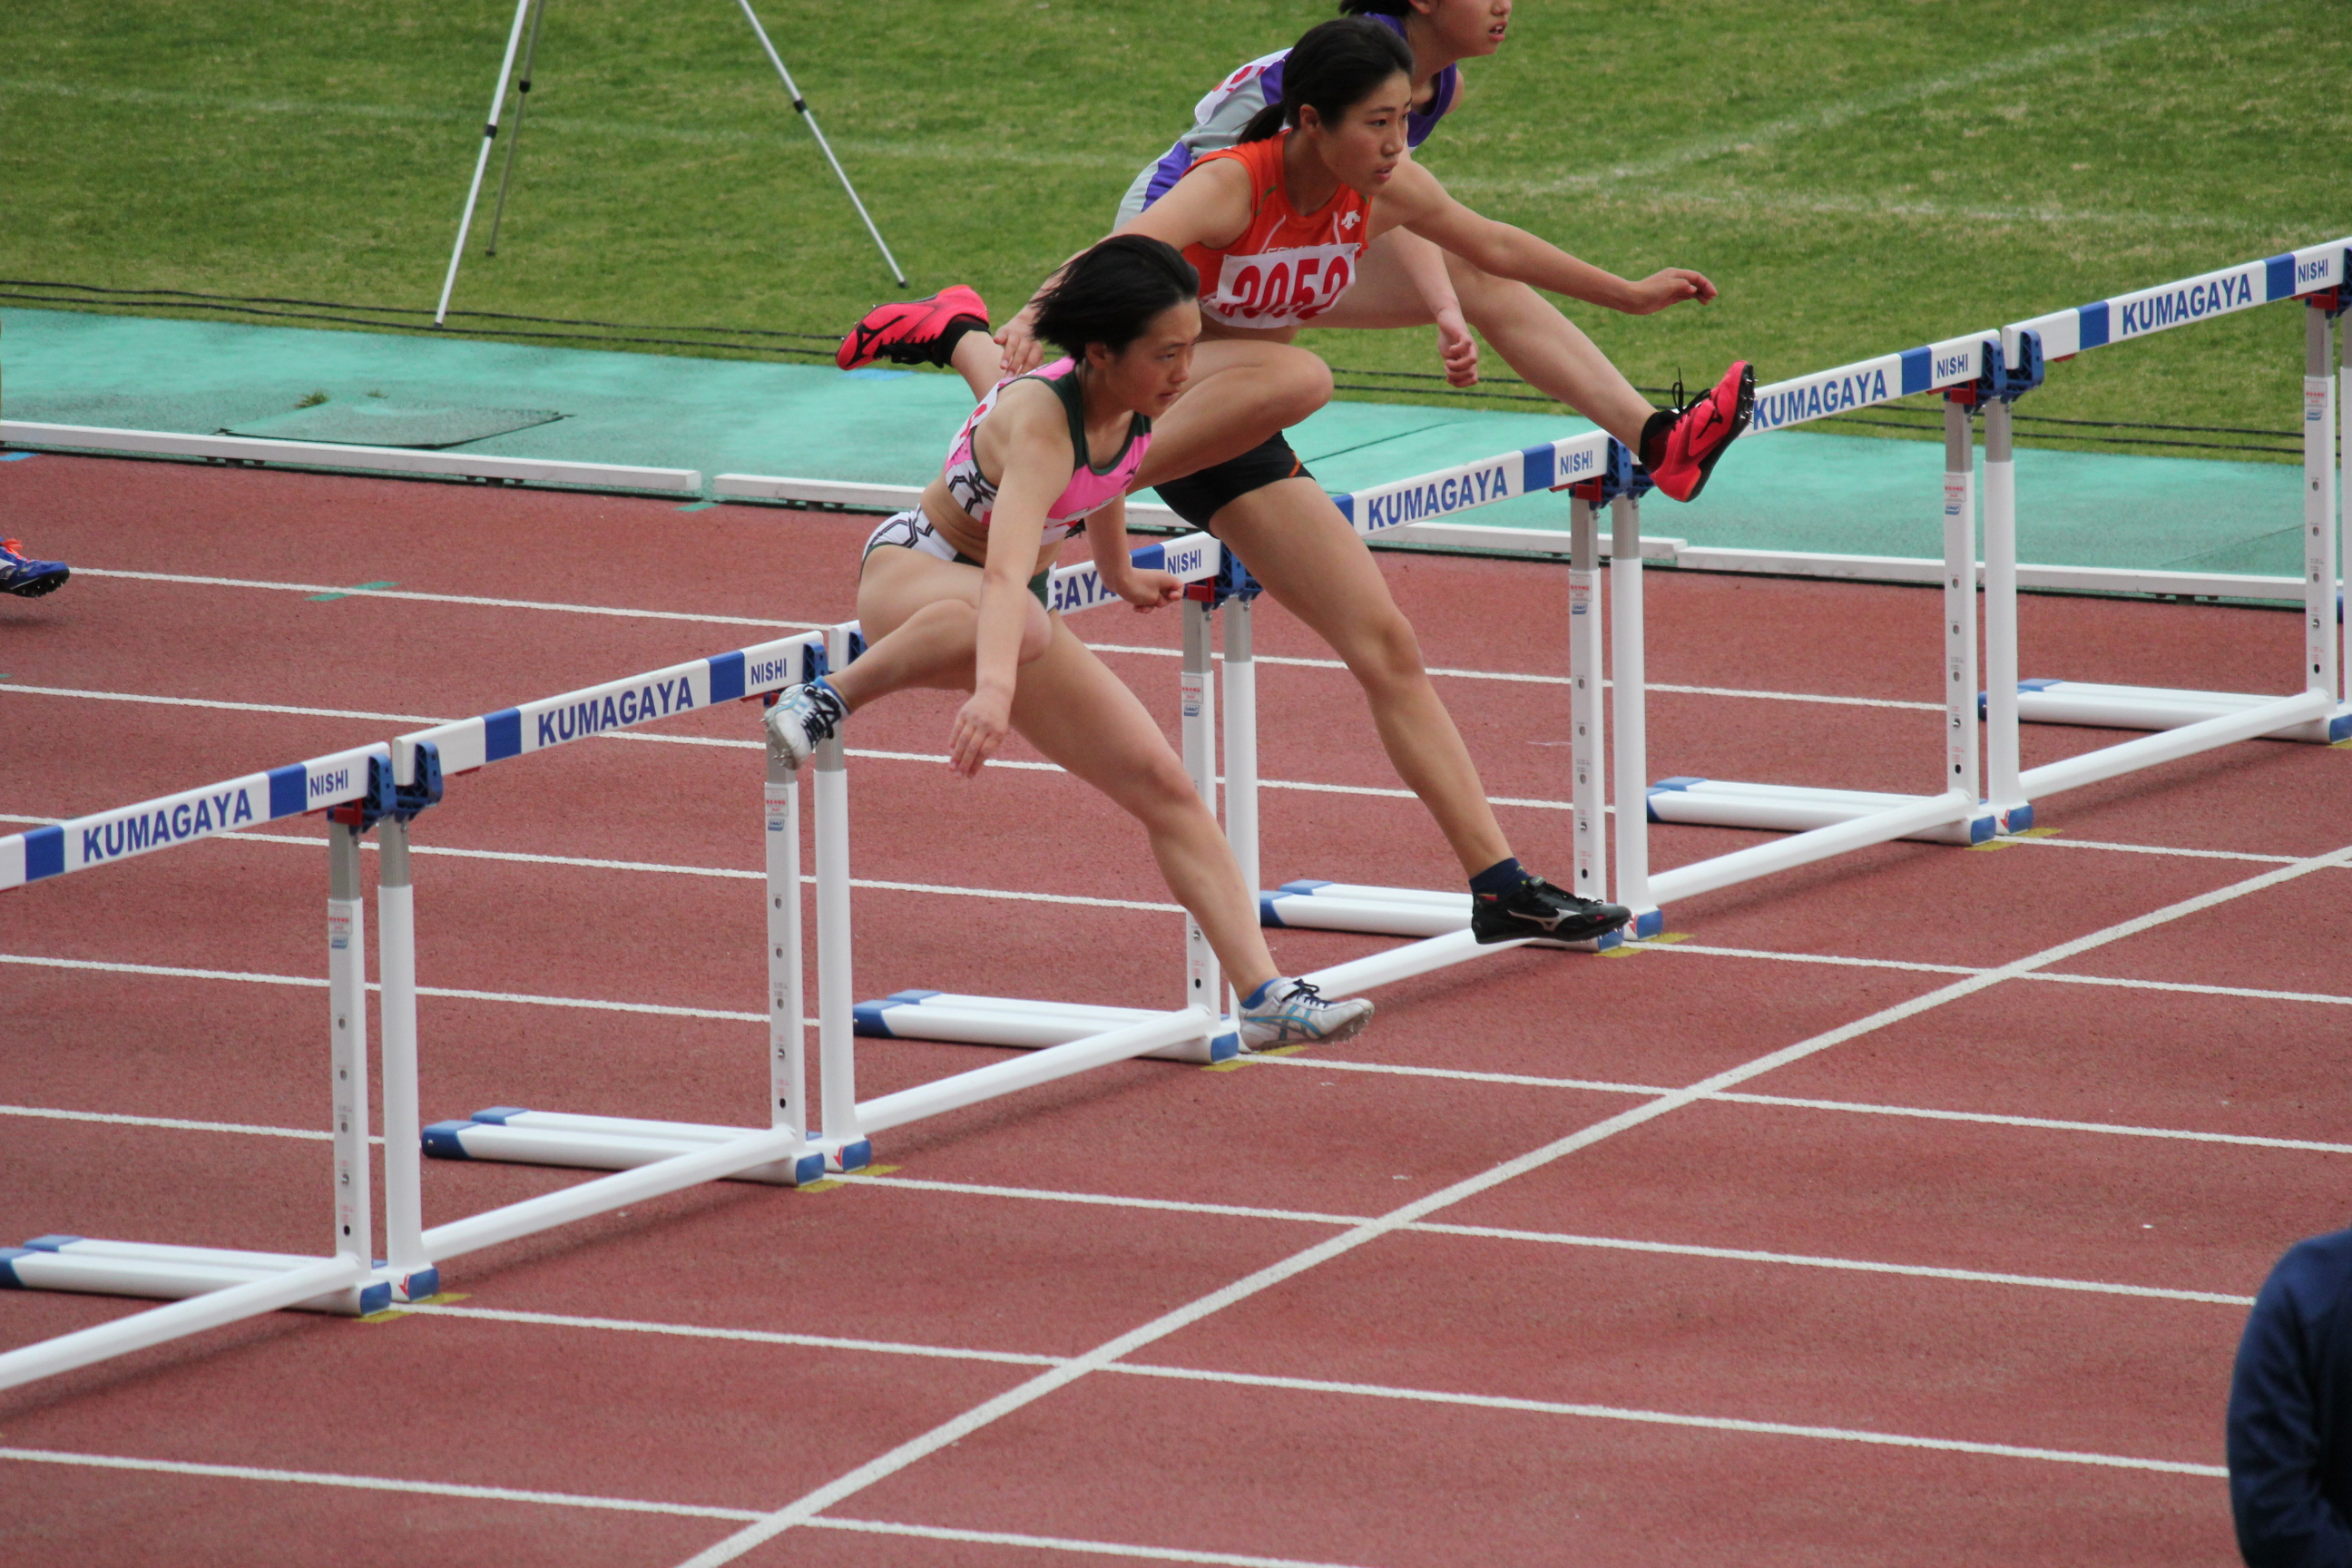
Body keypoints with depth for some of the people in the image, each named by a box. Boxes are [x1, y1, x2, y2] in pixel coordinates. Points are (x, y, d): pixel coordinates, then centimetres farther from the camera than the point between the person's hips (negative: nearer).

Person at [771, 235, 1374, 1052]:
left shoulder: (1131, 408, -8)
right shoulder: (1040, 424, -33)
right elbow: (1005, 571, -50)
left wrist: (1118, 573, 35)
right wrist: (993, 688, -65)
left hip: (1011, 610, 8)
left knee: (1163, 784, -3)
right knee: (1018, 627, -46)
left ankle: (1263, 993, -3)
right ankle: (830, 696, -28)